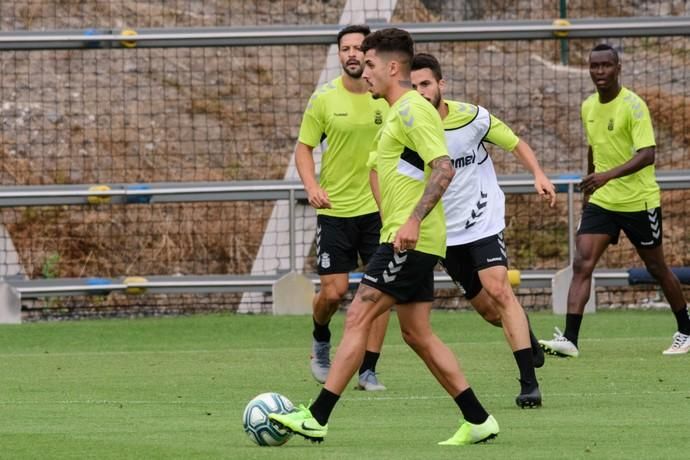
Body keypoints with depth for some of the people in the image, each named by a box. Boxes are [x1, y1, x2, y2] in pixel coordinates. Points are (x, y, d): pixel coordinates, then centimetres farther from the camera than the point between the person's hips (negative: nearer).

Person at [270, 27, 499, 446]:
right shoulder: (399, 112, 19)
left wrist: (414, 220, -29)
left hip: (410, 240, -10)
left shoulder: (413, 109, -12)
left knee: (358, 318, -10)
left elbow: (444, 168, -22)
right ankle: (478, 421, 11)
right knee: (417, 333, 10)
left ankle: (317, 418, -11)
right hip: (410, 241, 10)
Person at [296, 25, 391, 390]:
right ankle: (320, 340, 30)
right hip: (335, 209, -1)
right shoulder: (324, 99, -4)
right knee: (334, 291, -4)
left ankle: (368, 371, 5)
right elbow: (304, 147, 2)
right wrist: (311, 186, -15)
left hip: (378, 208, 1)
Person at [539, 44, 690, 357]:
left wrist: (608, 175, -36)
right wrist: (589, 188, 24)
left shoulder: (633, 105, -16)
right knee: (581, 264, -12)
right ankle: (569, 339, -19)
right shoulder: (588, 107, 5)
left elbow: (647, 155, -25)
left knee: (657, 269, 9)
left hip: (639, 201, -5)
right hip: (601, 202, 5)